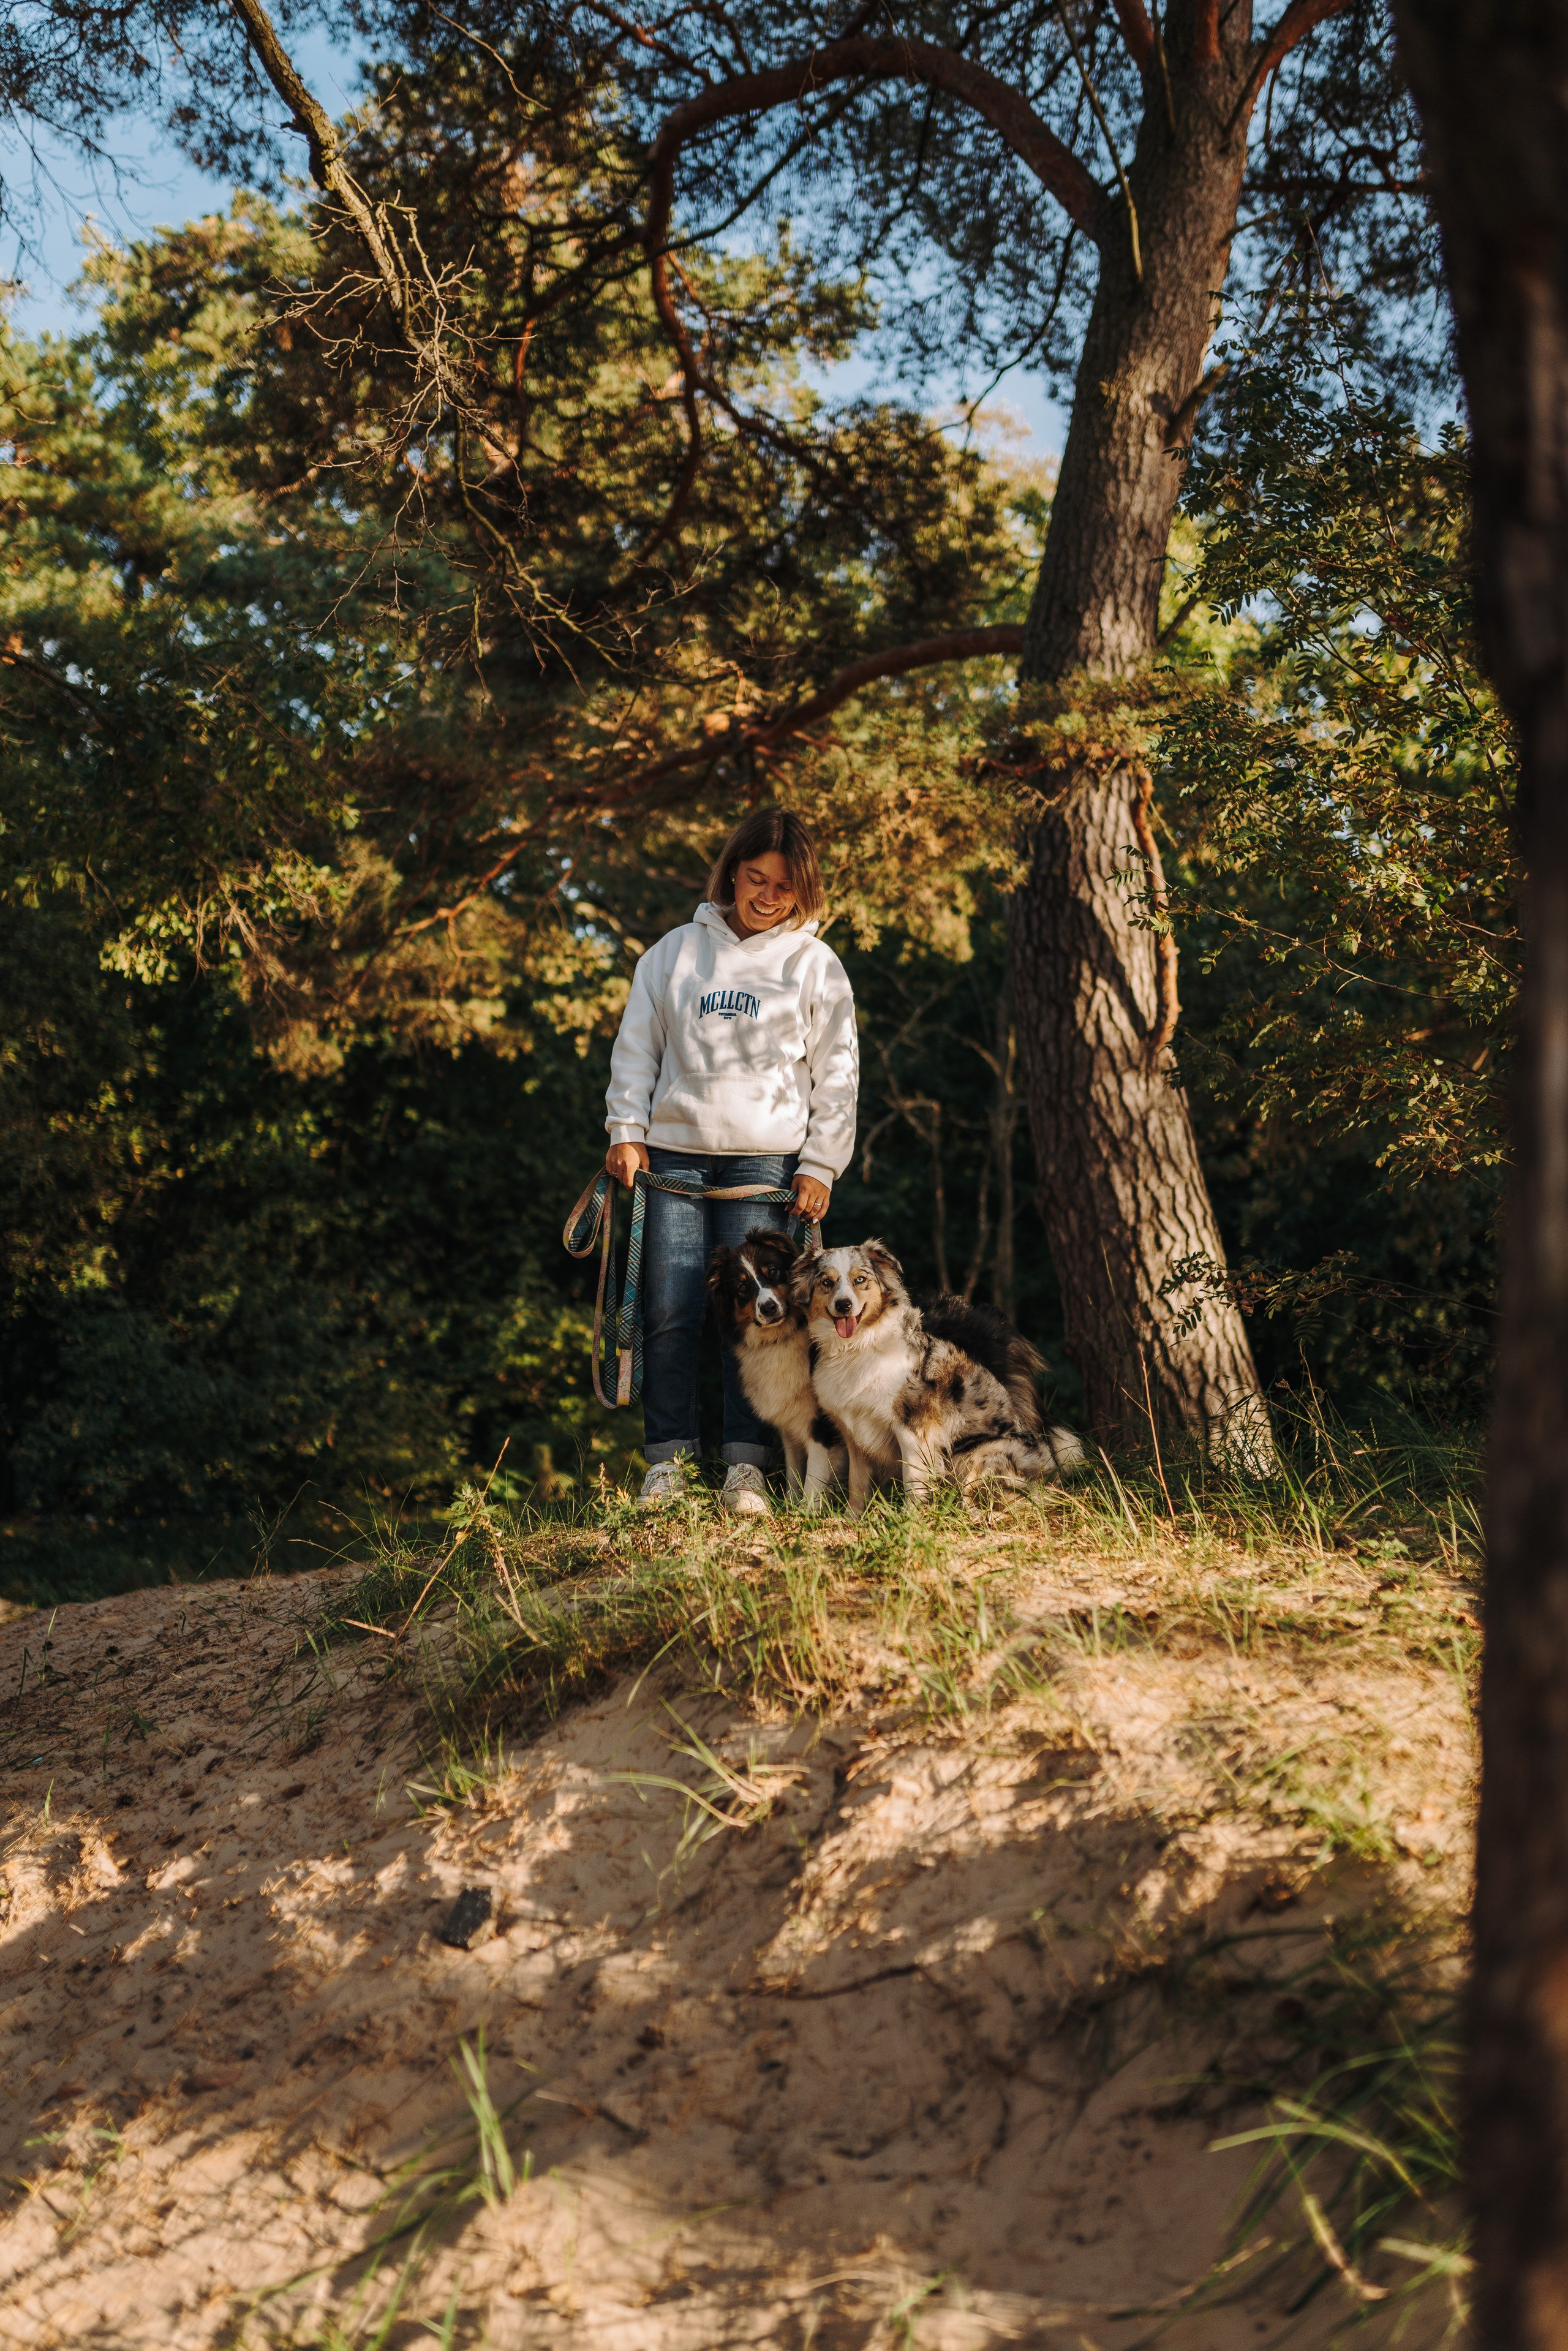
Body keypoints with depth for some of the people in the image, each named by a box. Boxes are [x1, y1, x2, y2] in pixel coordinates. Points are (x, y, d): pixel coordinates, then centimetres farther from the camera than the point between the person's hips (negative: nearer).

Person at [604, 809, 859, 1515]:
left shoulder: (815, 965, 9)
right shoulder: (675, 951, 13)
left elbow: (837, 1073, 7)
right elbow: (636, 1046, 14)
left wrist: (820, 1164, 0)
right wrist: (626, 1131, 3)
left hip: (766, 1160, -1)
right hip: (674, 1150, 2)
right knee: (669, 1311, -5)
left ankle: (746, 1465, -2)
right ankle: (667, 1458, 2)